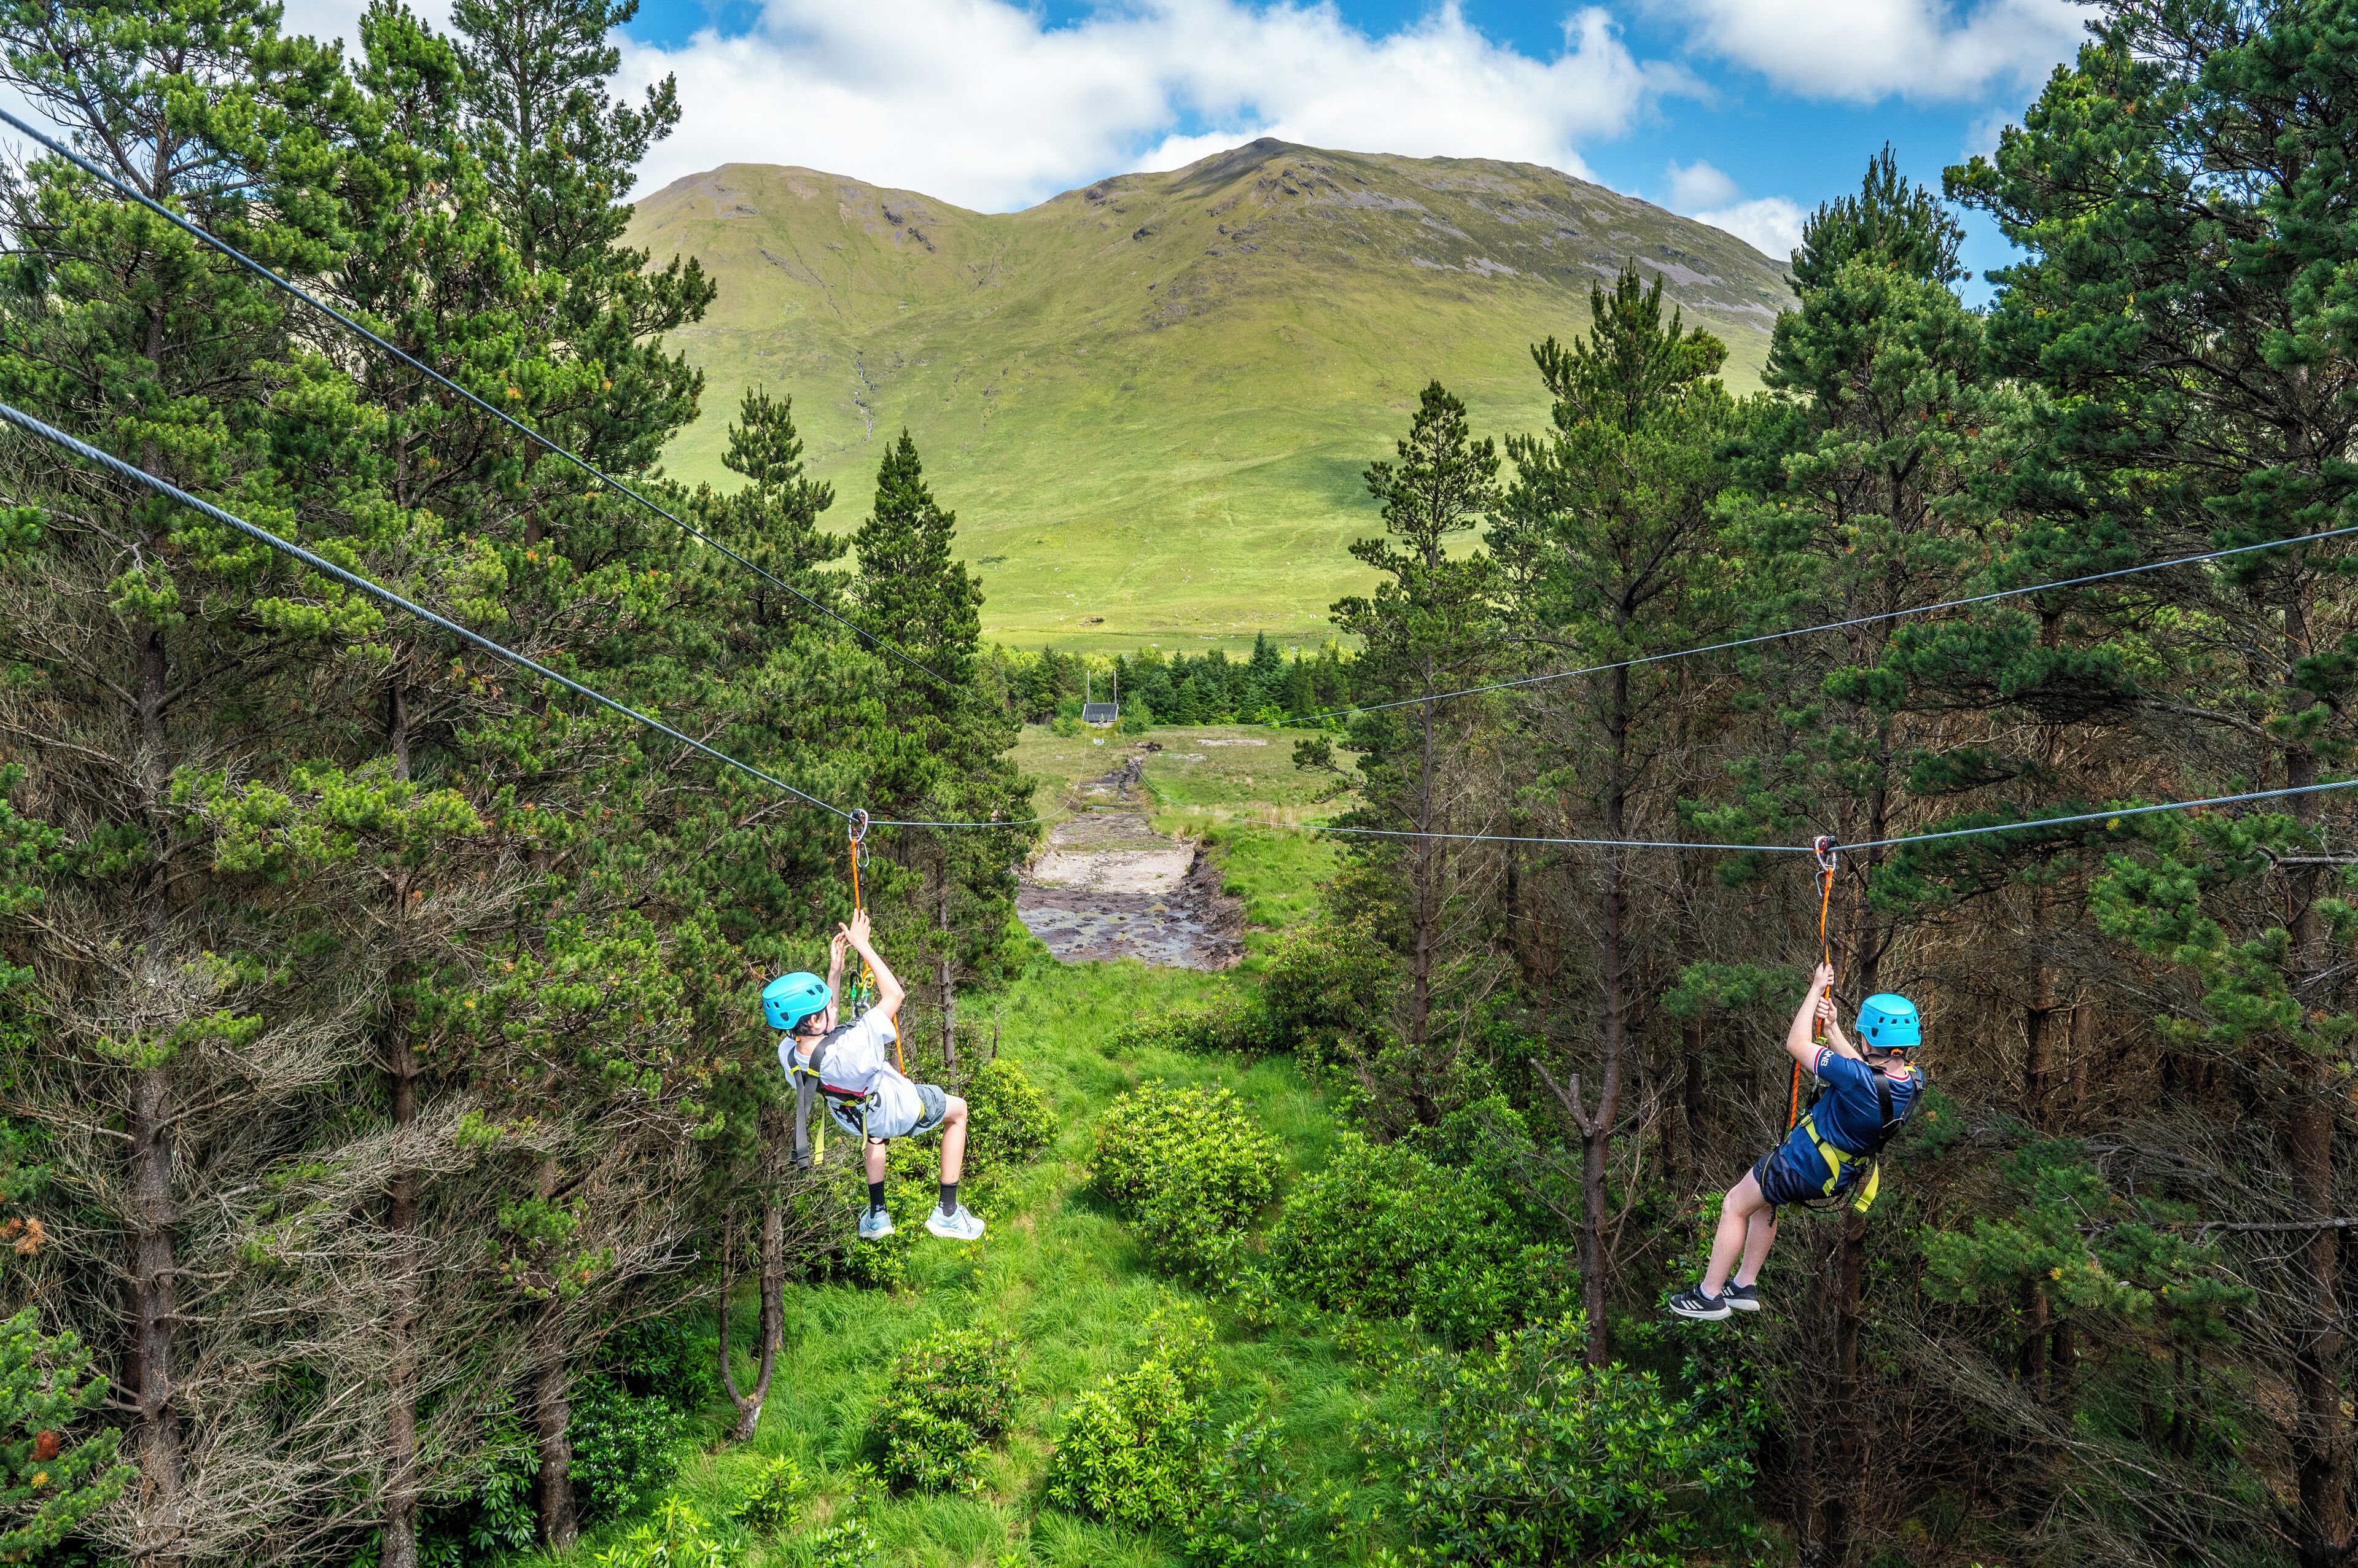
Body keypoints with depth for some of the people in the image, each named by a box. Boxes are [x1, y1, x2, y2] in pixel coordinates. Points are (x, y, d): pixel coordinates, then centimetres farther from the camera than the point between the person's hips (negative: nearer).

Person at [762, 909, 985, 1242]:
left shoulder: (787, 1055, -27)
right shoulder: (851, 1049, -46)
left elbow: (823, 1026, -4)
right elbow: (895, 994, -34)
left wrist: (835, 969, -9)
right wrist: (863, 946, -29)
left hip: (855, 1120, 6)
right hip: (901, 1114, -5)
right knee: (958, 1109, 24)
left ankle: (876, 1217, 48)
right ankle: (947, 1213, 25)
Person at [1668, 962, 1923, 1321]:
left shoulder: (1859, 1081, -37)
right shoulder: (1913, 1080, -13)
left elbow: (1796, 1044, -24)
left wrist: (1816, 989, -16)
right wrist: (1832, 1028, 7)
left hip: (1803, 1165, -8)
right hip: (1842, 1173, 8)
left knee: (1734, 1206, 13)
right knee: (1762, 1200, 30)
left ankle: (1709, 1295, 23)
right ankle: (1745, 1287, 36)